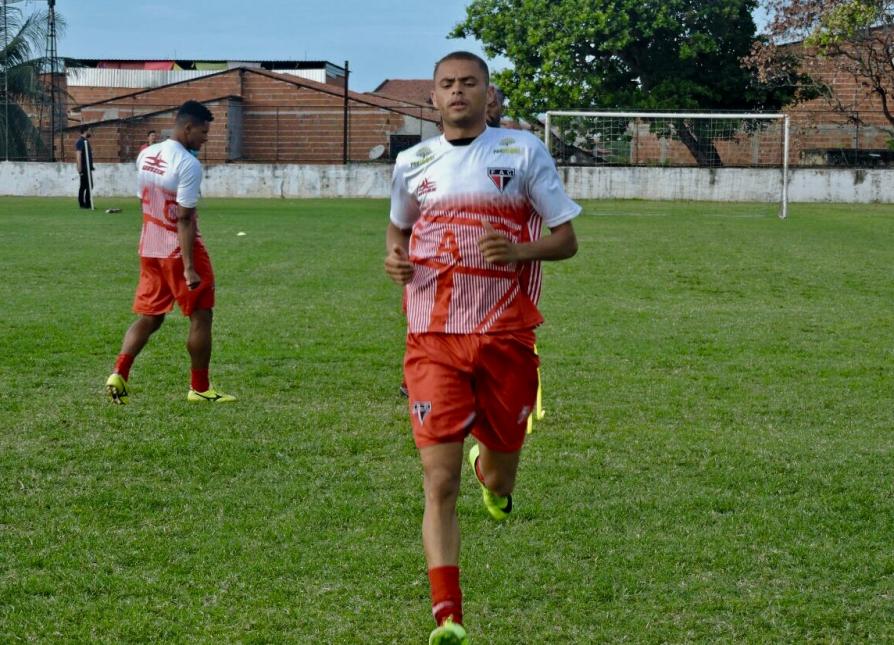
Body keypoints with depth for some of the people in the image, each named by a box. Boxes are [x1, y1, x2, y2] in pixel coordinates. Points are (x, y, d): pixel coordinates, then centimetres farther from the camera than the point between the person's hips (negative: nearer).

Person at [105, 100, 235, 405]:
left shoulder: (145, 156, 7)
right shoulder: (188, 164, -18)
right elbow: (183, 219, -21)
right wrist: (189, 267, -20)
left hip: (149, 250, 7)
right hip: (180, 251, -7)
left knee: (148, 317, 13)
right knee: (200, 316, 5)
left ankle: (119, 374, -4)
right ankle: (199, 389, 11)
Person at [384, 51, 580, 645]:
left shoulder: (524, 152, 0)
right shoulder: (413, 163, 8)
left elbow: (566, 240, 2)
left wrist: (519, 251, -19)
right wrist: (394, 256, 3)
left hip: (505, 339, -1)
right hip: (434, 341, 1)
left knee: (500, 480, 11)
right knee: (439, 484, -9)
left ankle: (491, 471, 50)